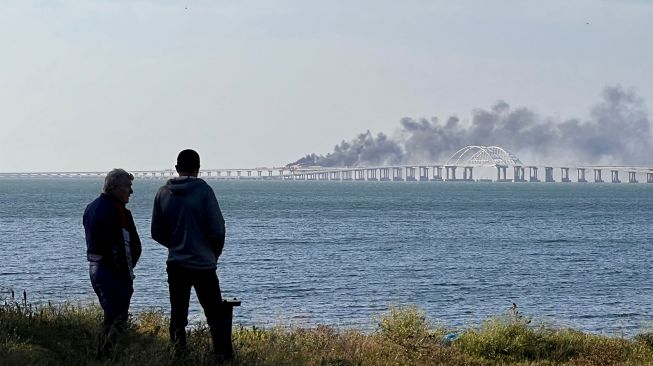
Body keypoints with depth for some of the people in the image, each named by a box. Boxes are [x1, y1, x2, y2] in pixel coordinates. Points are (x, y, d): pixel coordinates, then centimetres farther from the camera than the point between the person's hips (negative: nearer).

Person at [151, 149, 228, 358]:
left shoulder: (163, 193, 2)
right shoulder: (203, 191, -9)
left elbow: (156, 233, 8)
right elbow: (217, 229, -10)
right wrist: (214, 254, 8)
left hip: (175, 264, 3)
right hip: (204, 265, -3)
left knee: (178, 315, 11)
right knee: (215, 315, 1)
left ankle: (178, 352, 8)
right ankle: (224, 356, -4)